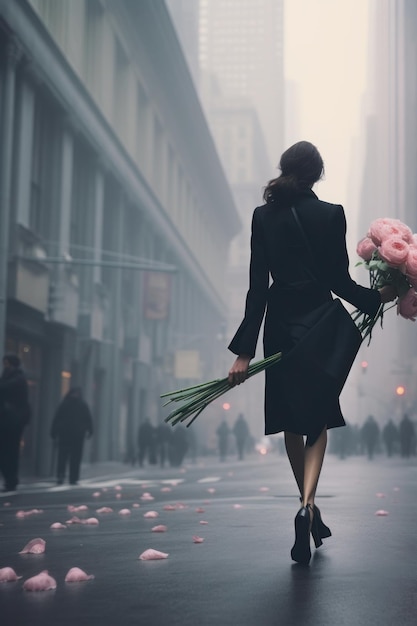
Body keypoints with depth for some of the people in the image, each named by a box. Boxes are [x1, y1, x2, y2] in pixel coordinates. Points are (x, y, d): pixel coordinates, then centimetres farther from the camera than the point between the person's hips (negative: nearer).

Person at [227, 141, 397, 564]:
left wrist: (244, 351, -1)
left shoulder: (264, 216, 1)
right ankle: (307, 506, -15)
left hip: (280, 328, 2)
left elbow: (257, 286, -1)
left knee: (291, 424, 15)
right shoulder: (330, 214, -5)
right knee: (318, 421, 7)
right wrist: (378, 297, 15)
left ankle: (309, 509, 25)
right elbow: (339, 281, -5)